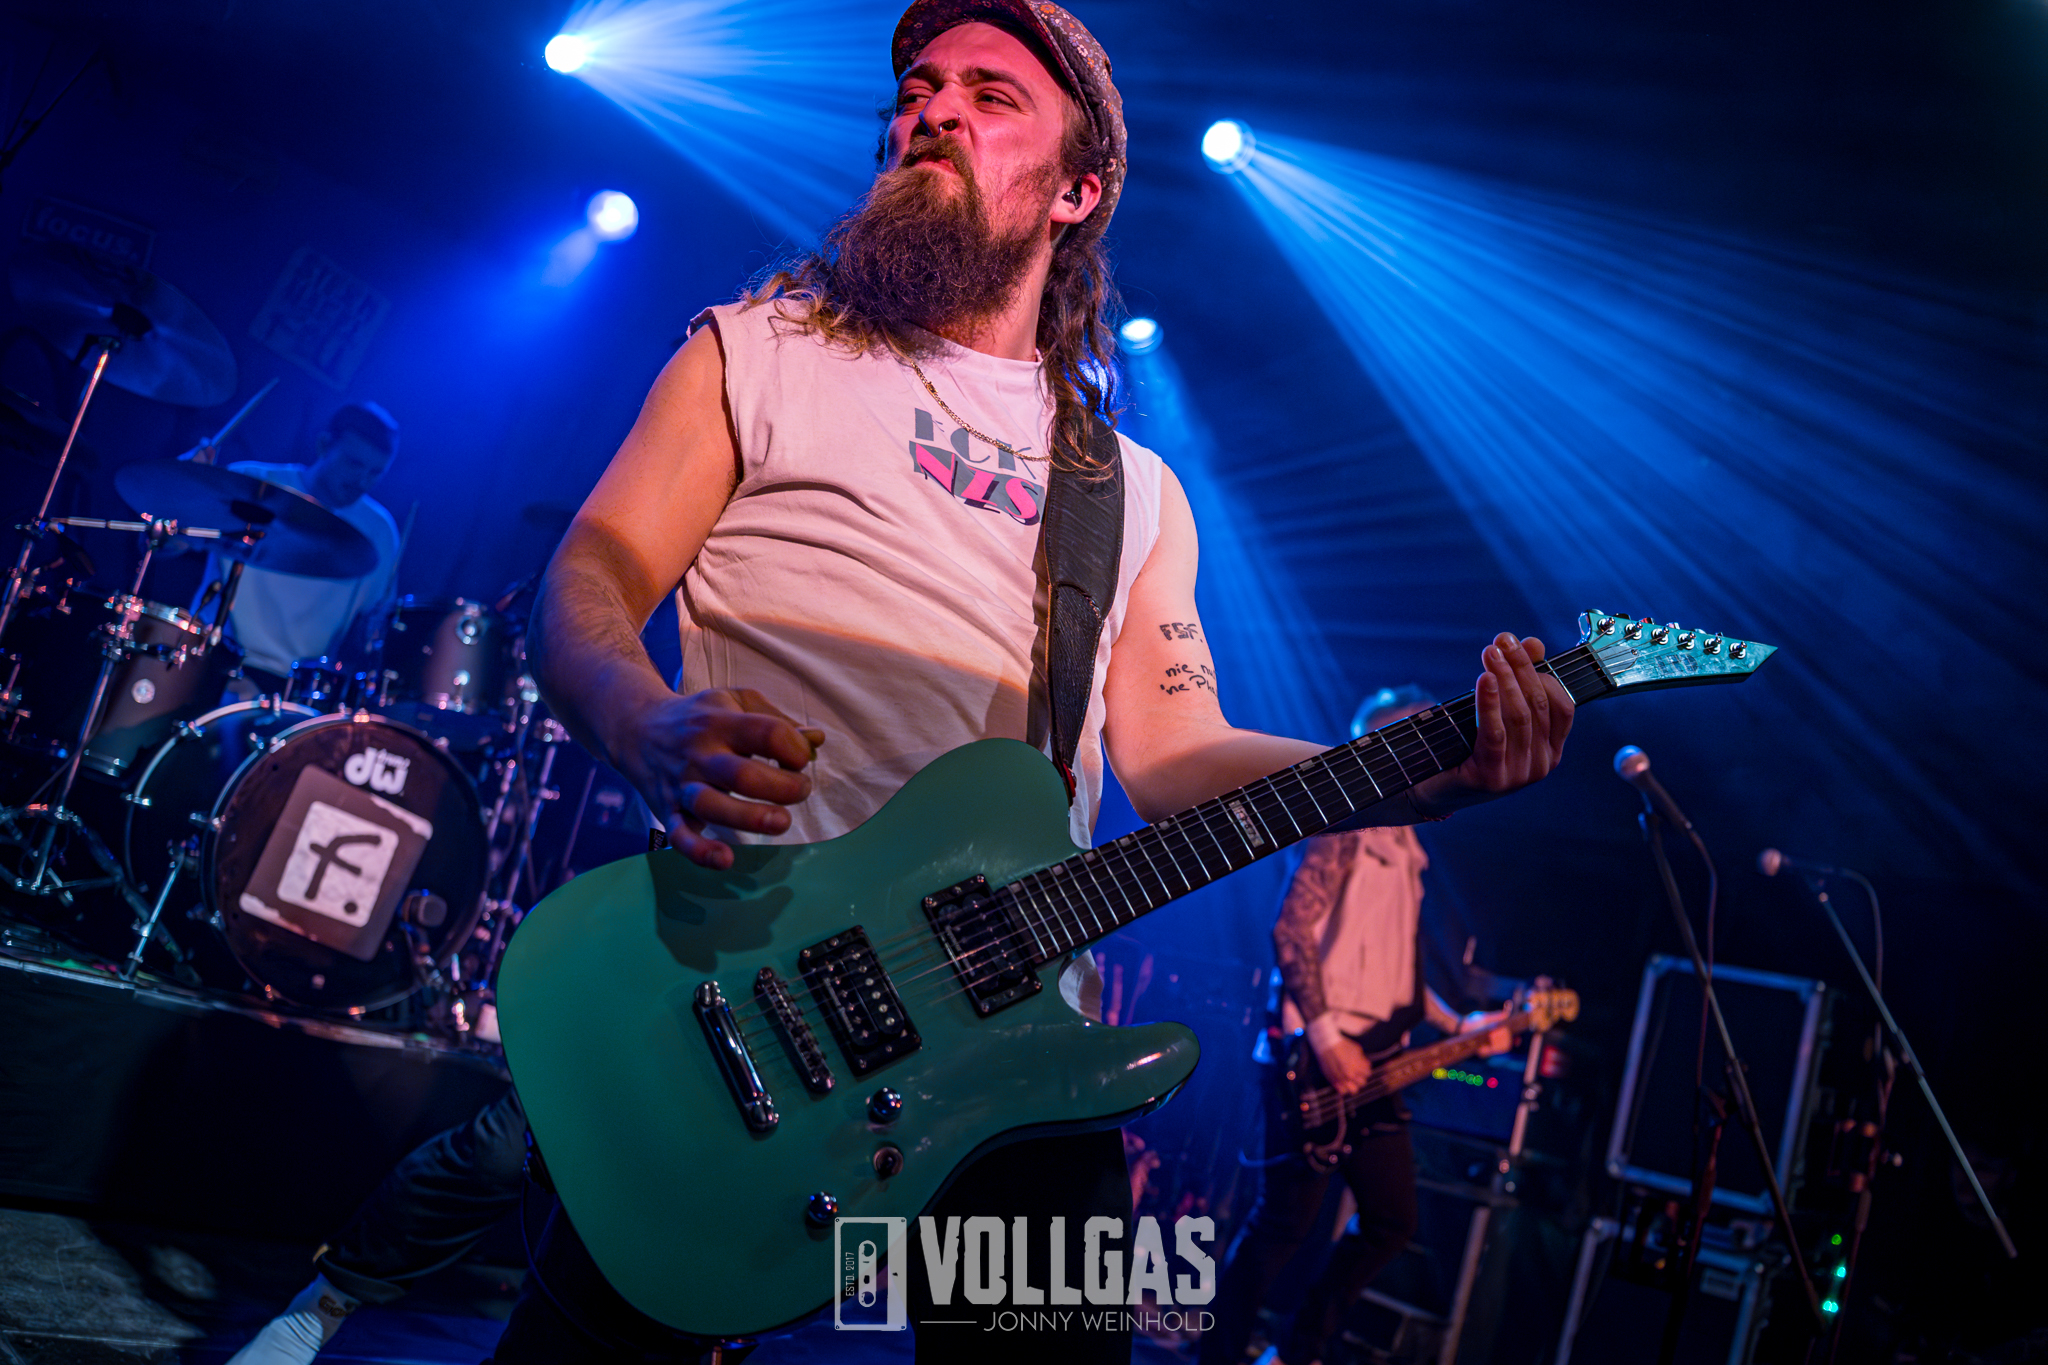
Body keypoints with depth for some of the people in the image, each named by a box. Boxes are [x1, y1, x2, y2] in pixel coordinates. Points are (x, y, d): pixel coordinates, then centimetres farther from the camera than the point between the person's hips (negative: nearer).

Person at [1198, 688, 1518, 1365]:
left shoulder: (1406, 849, 21)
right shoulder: (1348, 825, -6)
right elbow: (1291, 928, -16)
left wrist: (1457, 1025, 16)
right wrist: (1324, 1036, -23)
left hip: (1374, 1062, 9)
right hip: (1319, 1056, -9)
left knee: (1391, 1221, 11)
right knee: (1286, 1221, -8)